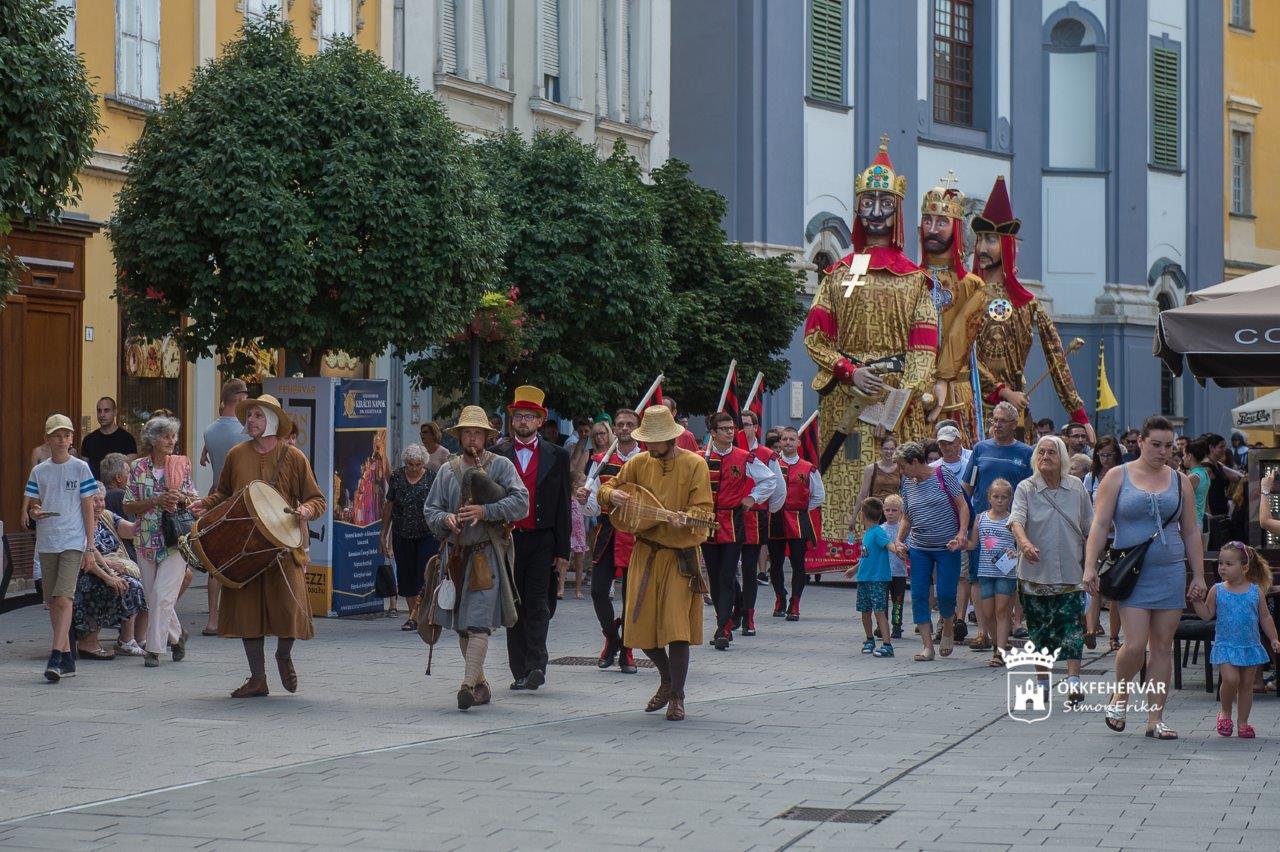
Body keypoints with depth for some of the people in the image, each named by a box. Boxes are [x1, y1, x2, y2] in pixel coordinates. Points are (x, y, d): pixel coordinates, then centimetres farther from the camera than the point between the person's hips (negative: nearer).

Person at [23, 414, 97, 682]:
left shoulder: (80, 468, 1)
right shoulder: (39, 471, 8)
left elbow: (88, 509, 3)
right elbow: (28, 508, 13)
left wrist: (90, 548, -1)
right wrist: (33, 513, -13)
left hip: (73, 542, -4)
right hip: (46, 543, 4)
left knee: (63, 598, -16)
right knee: (52, 601, 6)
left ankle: (56, 657, -20)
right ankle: (67, 659, 14)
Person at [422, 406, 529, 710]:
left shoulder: (501, 466, 2)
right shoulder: (448, 471, 14)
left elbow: (521, 502, -10)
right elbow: (431, 510, 13)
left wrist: (485, 511, -20)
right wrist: (445, 519, -9)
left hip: (487, 556, -5)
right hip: (455, 554, 5)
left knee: (479, 622, -14)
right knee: (461, 625, 9)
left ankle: (469, 684, -20)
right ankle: (481, 683, 22)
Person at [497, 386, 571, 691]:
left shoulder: (557, 456, 6)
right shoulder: (499, 458, 9)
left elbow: (563, 506, 4)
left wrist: (563, 551, -1)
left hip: (542, 542, -2)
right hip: (508, 539, 2)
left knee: (538, 606, -10)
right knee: (515, 609, 4)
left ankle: (536, 666, -10)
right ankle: (520, 672, 9)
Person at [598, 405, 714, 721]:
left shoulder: (694, 465, -6)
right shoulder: (639, 463, 6)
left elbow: (702, 509, -11)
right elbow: (606, 487, 13)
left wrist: (684, 518, -32)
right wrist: (612, 494, -11)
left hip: (680, 556, -4)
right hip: (645, 553, 4)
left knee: (676, 627, -9)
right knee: (642, 625, 5)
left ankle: (677, 697, 5)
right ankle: (667, 679, 31)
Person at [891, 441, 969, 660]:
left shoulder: (943, 475, -6)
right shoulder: (908, 484, 8)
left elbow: (962, 505, -6)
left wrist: (962, 533, -18)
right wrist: (899, 540, 2)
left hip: (947, 547, -5)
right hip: (919, 548, 5)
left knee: (946, 594, -8)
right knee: (919, 596, -3)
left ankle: (948, 628, 23)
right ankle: (928, 646, 0)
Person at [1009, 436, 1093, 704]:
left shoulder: (1076, 487, 5)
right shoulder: (1025, 488, -2)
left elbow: (1089, 527, 14)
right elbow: (1016, 520, -18)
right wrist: (1024, 542, -38)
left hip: (1071, 573, 0)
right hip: (1036, 573, 0)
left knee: (1072, 625, -11)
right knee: (1039, 629, 7)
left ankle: (1073, 680, -16)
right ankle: (1042, 683, 17)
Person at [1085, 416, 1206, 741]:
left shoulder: (1180, 482, 11)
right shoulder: (1118, 477, 2)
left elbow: (1190, 532, 14)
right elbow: (1100, 524, -2)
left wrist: (1198, 576, 9)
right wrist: (1090, 566, -11)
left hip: (1171, 573, 3)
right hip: (1132, 573, -3)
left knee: (1162, 647, 3)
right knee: (1135, 645, -11)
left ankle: (1155, 718, 8)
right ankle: (1121, 695, 18)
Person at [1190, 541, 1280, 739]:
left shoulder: (1256, 591, 1)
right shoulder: (1217, 591, 0)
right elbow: (1207, 614, 4)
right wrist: (1196, 600, -10)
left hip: (1250, 646, 2)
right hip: (1225, 646, -2)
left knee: (1246, 684, 7)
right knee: (1230, 679, -18)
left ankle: (1242, 721, 18)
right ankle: (1225, 713, 6)